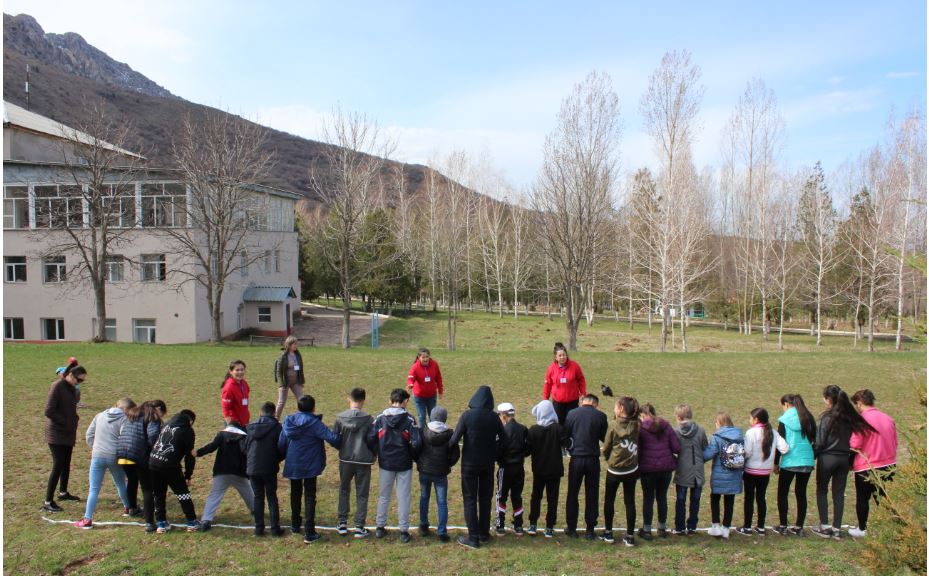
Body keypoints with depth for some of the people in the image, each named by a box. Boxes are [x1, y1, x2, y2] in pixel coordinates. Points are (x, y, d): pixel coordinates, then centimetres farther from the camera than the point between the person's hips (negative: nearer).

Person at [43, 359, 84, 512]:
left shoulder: (72, 388, 8)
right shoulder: (57, 386, -17)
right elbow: (49, 411, -21)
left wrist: (74, 420, 4)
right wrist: (66, 422, -17)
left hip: (68, 433, 8)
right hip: (56, 434, -8)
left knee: (66, 464, 18)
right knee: (58, 466, -10)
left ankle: (63, 492, 34)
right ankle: (48, 502, -3)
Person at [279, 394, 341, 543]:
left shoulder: (288, 421, -3)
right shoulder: (314, 423, -17)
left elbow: (281, 444, 3)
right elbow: (332, 438, -26)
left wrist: (286, 457, 19)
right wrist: (340, 443, -6)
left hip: (292, 465, 4)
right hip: (310, 466, -4)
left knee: (295, 494, 23)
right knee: (310, 497, 2)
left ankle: (295, 525, 37)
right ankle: (309, 533, -1)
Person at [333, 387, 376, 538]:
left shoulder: (340, 417, -6)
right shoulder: (368, 419, -13)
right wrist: (372, 455, 11)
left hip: (345, 460, 2)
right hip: (363, 461, -2)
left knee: (344, 491, 20)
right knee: (362, 494, 9)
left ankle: (342, 523, 22)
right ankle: (359, 527, 11)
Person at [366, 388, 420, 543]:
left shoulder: (380, 418, -5)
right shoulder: (409, 419, -12)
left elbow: (369, 439, -8)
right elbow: (415, 443, -18)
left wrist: (377, 453, 9)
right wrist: (412, 456, 2)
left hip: (385, 464, 2)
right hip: (404, 465, -2)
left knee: (383, 496, 17)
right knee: (403, 498, 9)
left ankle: (380, 528, 27)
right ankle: (404, 531, 15)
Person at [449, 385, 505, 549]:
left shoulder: (467, 415, -16)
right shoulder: (494, 418, -6)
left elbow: (455, 439, -17)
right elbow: (503, 439, -1)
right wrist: (493, 453, 12)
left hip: (470, 463, -3)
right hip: (488, 464, 3)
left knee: (470, 500, 5)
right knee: (485, 498, 16)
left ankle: (473, 538, 5)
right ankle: (484, 534, 25)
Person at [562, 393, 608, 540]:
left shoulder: (572, 414, -4)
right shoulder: (600, 416, -5)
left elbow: (564, 436, -4)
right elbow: (605, 437, 3)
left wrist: (572, 449, 9)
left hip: (576, 459, 0)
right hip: (593, 459, 0)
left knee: (572, 494, 12)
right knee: (592, 495, 11)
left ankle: (571, 529, 18)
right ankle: (590, 530, 16)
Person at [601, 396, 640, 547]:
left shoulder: (614, 426, -16)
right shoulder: (636, 426, -7)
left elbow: (606, 448, -5)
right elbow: (638, 445, 2)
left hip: (614, 470, -3)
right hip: (631, 470, 3)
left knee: (609, 500, 15)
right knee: (630, 502, 10)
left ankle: (608, 533, 22)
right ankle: (630, 536, 14)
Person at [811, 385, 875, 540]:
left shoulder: (827, 417, -14)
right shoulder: (849, 417, 1)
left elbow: (820, 442, -11)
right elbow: (852, 438, 3)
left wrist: (812, 455, 2)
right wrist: (849, 457, 10)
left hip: (827, 458, -5)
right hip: (843, 458, 5)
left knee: (822, 491, 10)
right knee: (839, 493, 10)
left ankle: (824, 527, 9)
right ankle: (836, 529, 13)